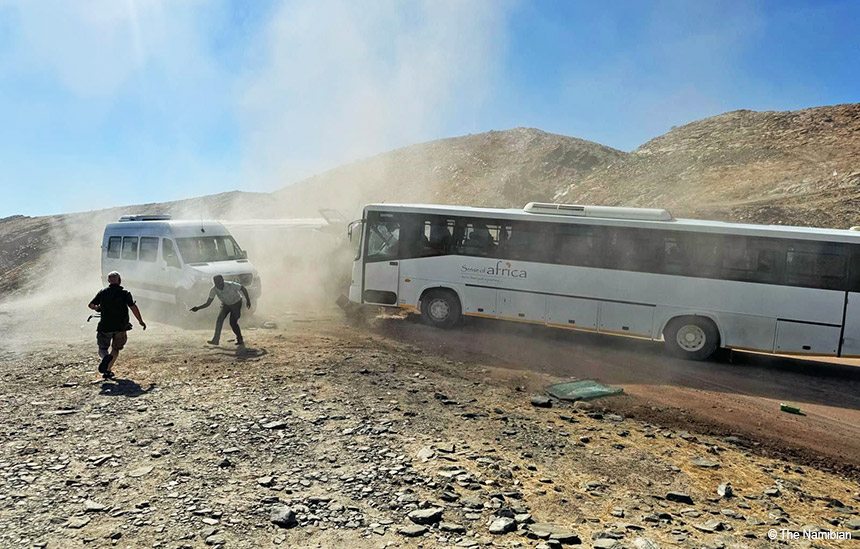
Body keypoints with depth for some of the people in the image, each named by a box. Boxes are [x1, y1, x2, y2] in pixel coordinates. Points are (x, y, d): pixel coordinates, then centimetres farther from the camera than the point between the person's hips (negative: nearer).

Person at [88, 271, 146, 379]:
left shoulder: (102, 292, 1)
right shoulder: (125, 293, -6)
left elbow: (91, 305, 10)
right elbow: (133, 307, -12)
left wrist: (97, 308, 33)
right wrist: (141, 321, -3)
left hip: (105, 327, 0)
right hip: (121, 327, 0)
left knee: (102, 348, 13)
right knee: (116, 349, 17)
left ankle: (106, 356, -21)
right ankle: (108, 371, 9)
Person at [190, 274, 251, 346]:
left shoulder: (231, 285, -35)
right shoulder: (213, 290, -23)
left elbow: (242, 288, -18)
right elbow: (208, 303, -17)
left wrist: (248, 300, -17)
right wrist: (198, 308, -31)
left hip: (236, 303, -4)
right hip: (225, 304, 4)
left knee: (233, 322, -13)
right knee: (219, 319, -15)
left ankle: (240, 340, 6)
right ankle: (216, 339, -9)